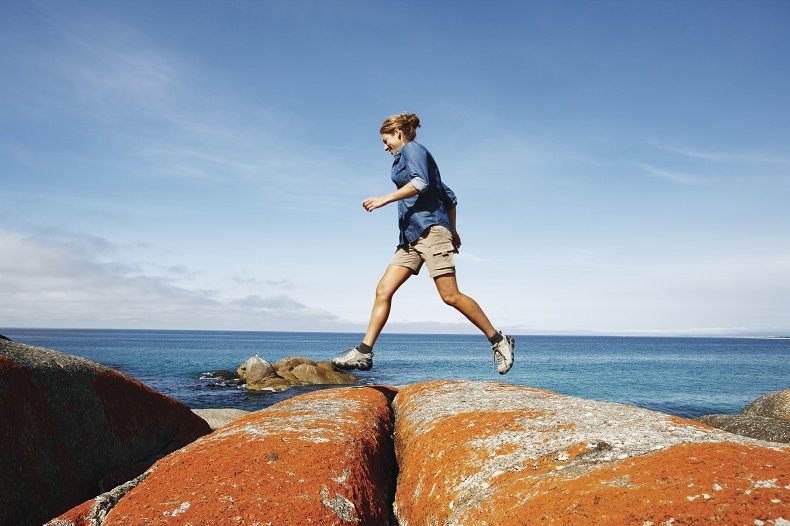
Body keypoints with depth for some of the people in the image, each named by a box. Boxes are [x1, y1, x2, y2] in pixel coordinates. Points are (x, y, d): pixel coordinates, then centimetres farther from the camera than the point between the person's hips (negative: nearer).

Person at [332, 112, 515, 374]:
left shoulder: (411, 149, 3)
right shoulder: (408, 157, 28)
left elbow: (421, 182, -18)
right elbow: (449, 197, 29)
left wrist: (385, 199, -17)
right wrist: (452, 230, 31)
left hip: (429, 228, -10)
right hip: (411, 236, 10)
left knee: (450, 296, -14)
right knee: (383, 291, -1)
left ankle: (498, 341, -4)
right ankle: (364, 352, -3)